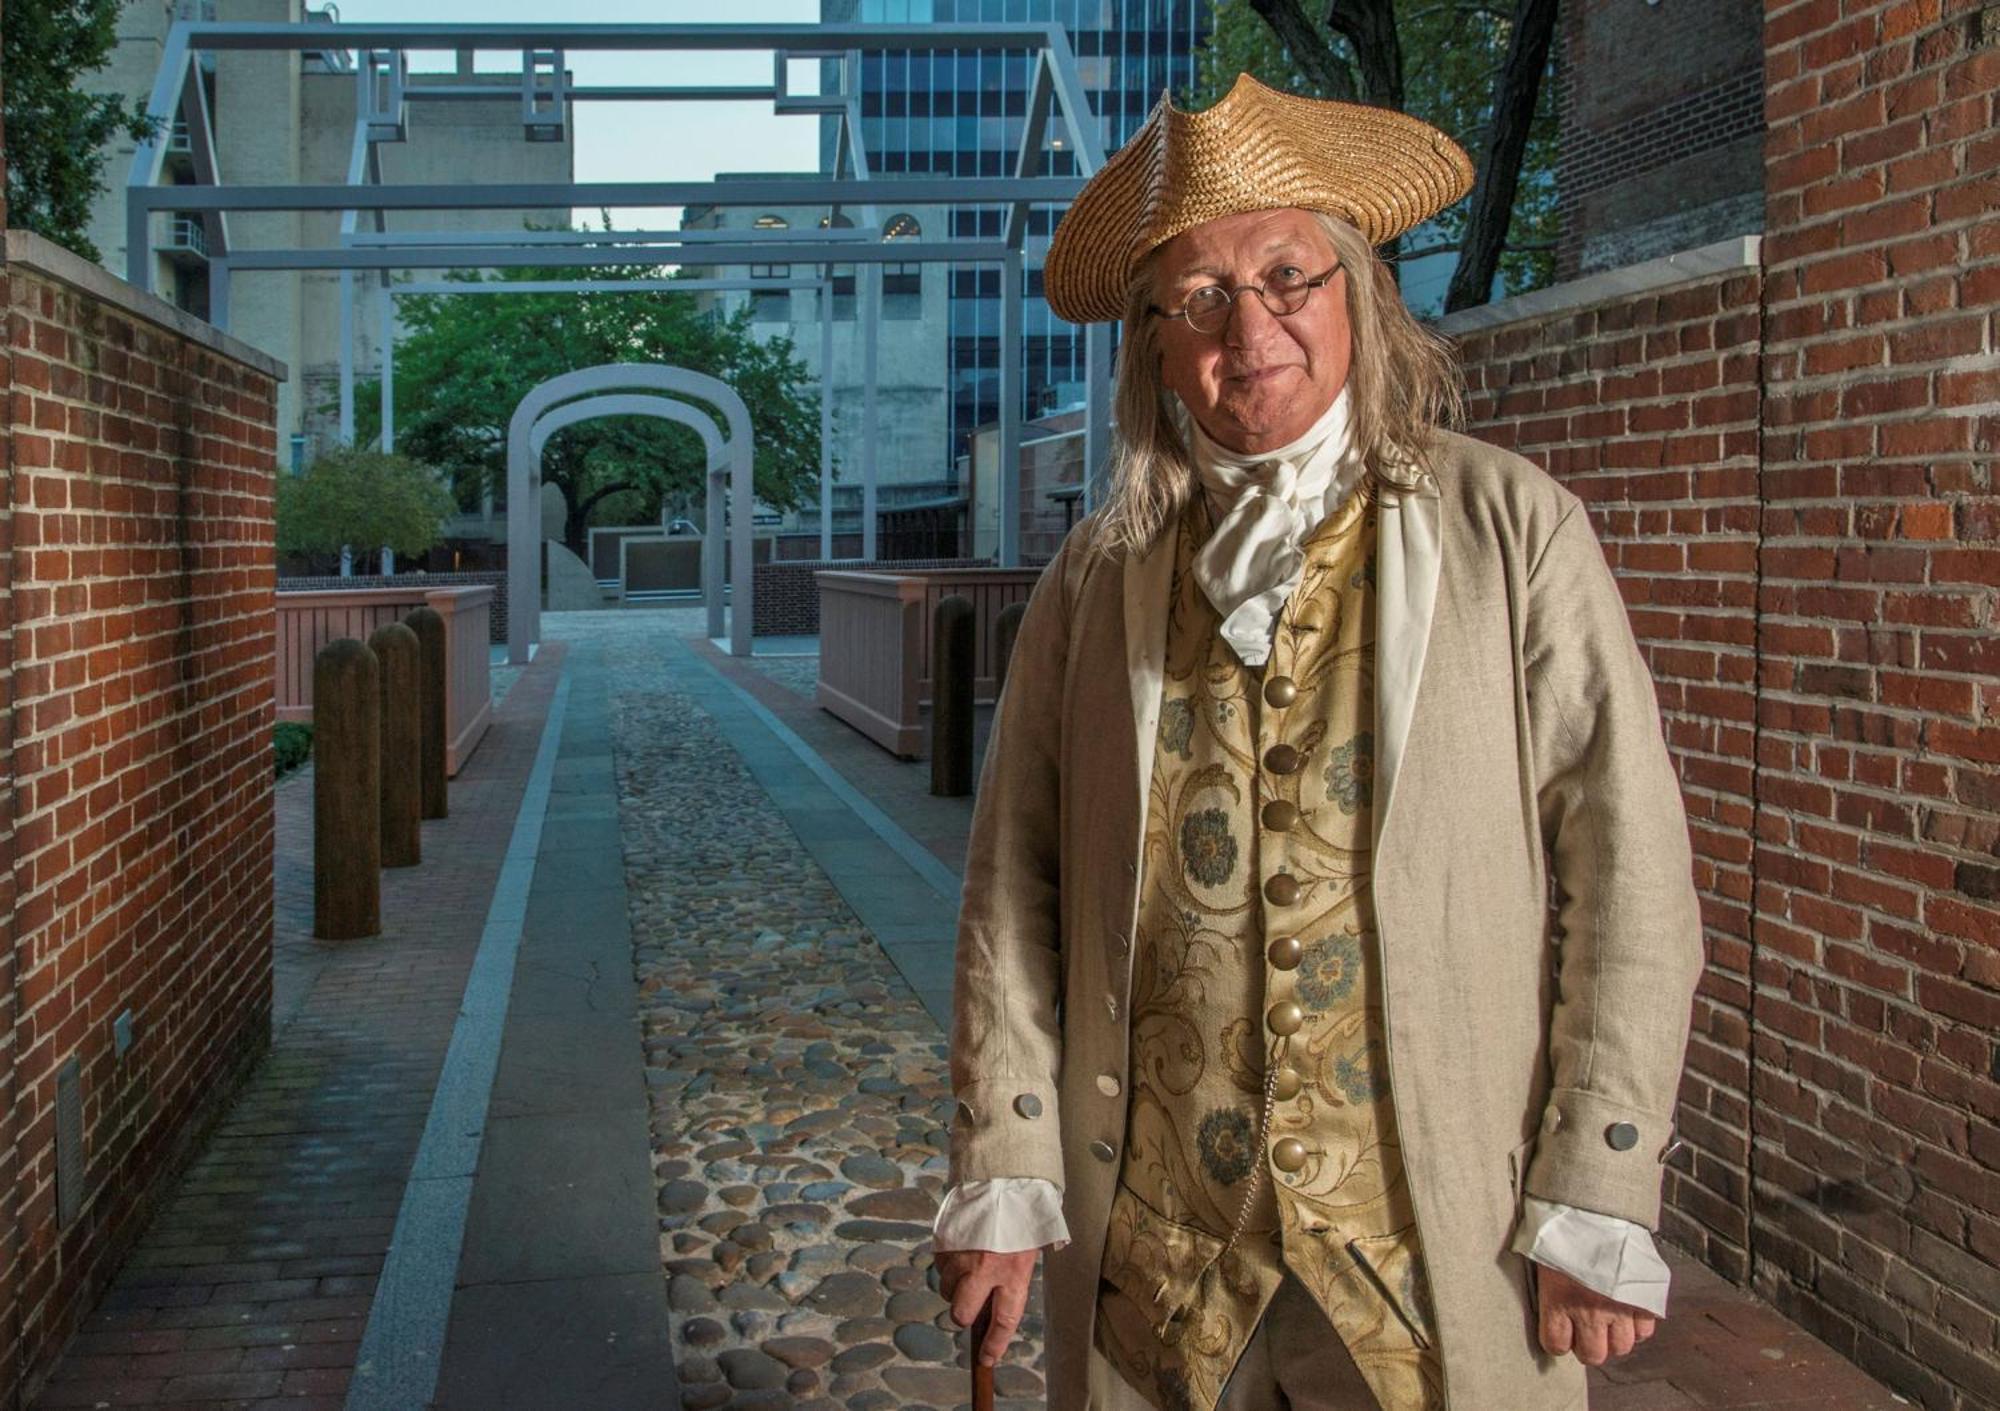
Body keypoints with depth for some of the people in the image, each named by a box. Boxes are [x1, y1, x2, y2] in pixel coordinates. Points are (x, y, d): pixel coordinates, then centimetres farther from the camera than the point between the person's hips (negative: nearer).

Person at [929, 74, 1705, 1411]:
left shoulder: (1512, 528, -3)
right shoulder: (1101, 571, 4)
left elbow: (1625, 870, -5)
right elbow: (1014, 885, 5)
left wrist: (1598, 1204, -8)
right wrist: (1004, 1177, 1)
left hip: (1434, 1249, -2)